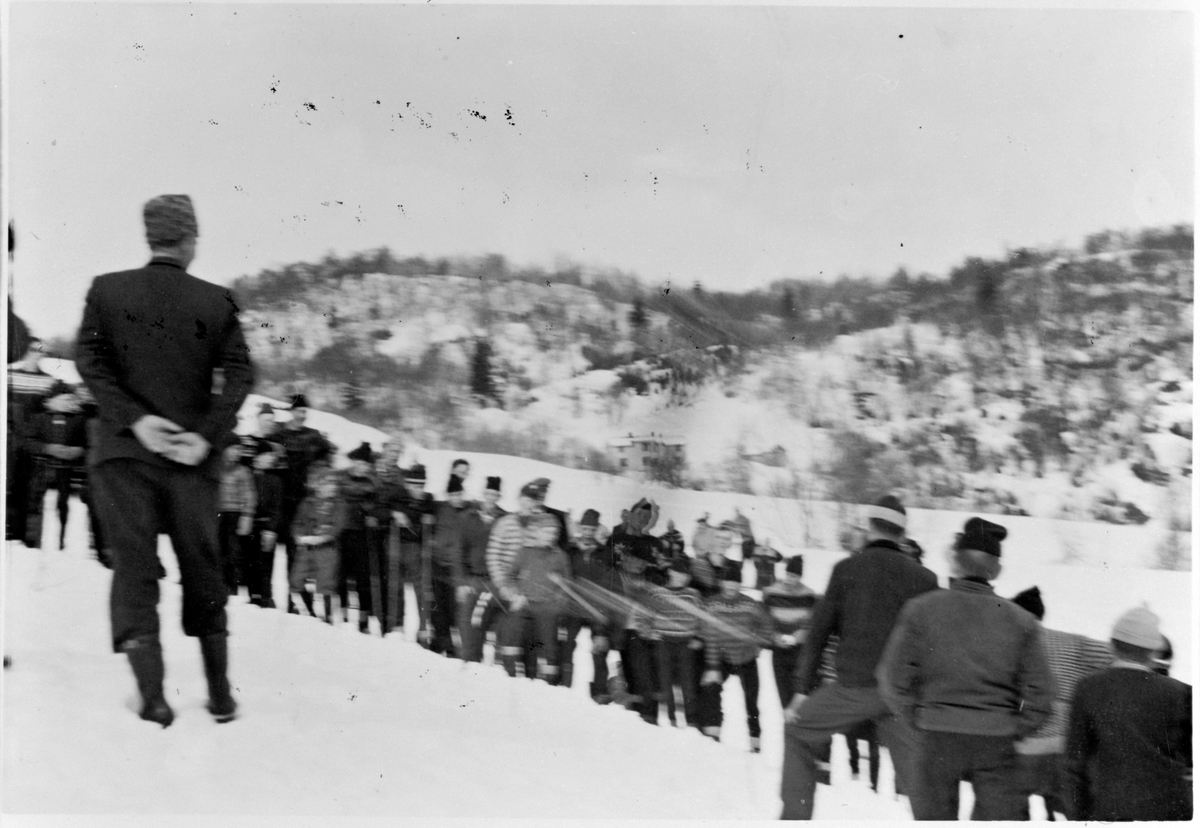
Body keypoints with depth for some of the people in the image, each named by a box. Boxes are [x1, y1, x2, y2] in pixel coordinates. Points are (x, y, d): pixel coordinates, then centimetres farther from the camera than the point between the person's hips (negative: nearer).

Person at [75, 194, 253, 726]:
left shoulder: (106, 289, 1)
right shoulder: (216, 302, 0)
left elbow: (89, 360, -7)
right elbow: (239, 373, -7)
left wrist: (134, 419, -10)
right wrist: (208, 436, -10)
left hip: (124, 452, 0)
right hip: (191, 458, 1)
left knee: (134, 567, 2)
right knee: (202, 571, 13)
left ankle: (151, 693, -10)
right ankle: (220, 692, 19)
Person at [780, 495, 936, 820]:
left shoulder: (847, 569, 1)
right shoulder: (924, 578, 5)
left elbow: (820, 631, 0)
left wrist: (803, 689, 4)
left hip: (854, 686, -2)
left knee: (797, 730, 20)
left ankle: (796, 814, 18)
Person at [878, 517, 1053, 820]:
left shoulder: (922, 609, -4)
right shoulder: (1020, 620, 0)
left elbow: (894, 679, -6)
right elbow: (1040, 691, -3)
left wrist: (917, 719, 7)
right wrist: (1015, 730, 8)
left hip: (938, 738, 0)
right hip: (997, 743, 1)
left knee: (934, 817, 14)